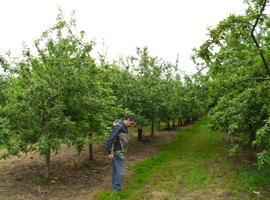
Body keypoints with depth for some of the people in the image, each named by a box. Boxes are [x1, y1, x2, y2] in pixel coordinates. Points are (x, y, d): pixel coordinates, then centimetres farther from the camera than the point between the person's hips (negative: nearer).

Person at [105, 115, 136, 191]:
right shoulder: (119, 127, -23)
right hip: (116, 153, -10)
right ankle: (117, 189, 4)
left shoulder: (124, 128, 9)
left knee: (116, 171, 16)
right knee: (120, 172, -5)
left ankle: (115, 188, 25)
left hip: (119, 152, 10)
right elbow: (110, 139, -25)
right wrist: (110, 152, -25)